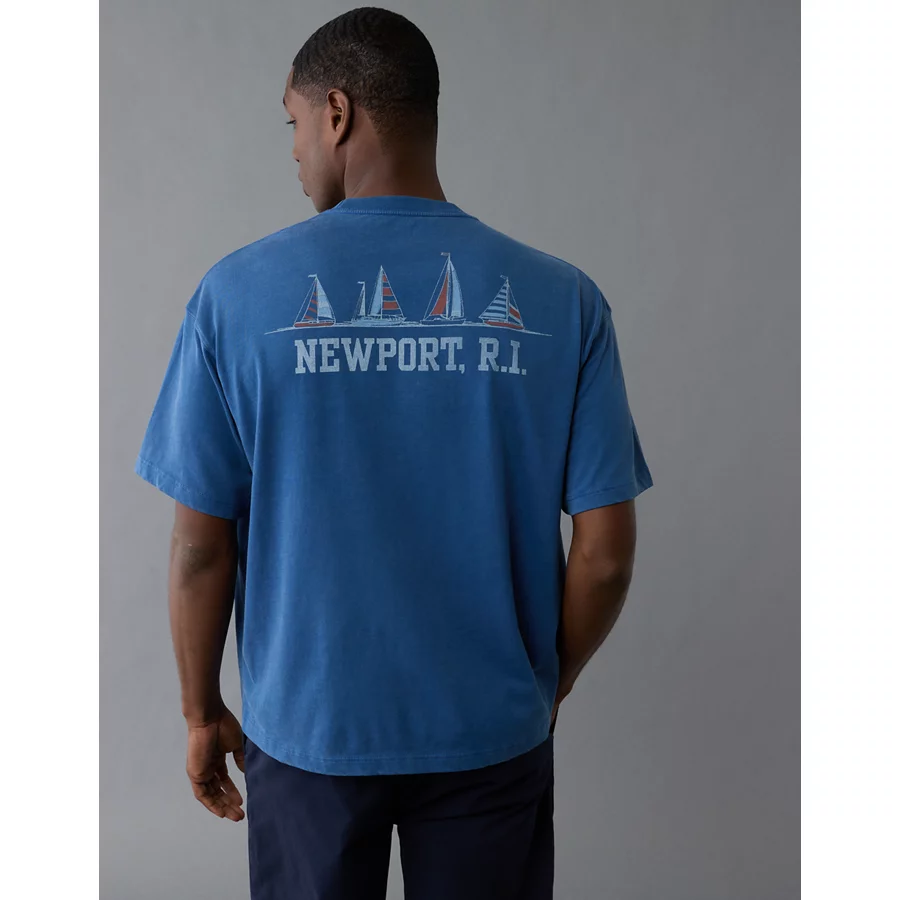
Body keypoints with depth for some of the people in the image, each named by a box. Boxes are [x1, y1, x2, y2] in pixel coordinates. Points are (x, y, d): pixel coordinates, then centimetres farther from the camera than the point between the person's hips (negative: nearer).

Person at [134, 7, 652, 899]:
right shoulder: (560, 299, -9)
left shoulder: (237, 292, -11)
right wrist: (544, 690, 8)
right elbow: (606, 554, -8)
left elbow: (200, 548, -8)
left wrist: (202, 711, 7)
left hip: (308, 731, 0)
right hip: (492, 734, 1)